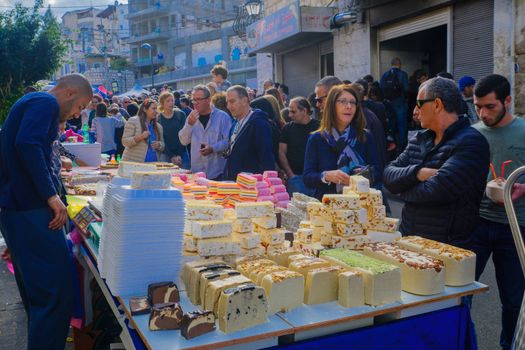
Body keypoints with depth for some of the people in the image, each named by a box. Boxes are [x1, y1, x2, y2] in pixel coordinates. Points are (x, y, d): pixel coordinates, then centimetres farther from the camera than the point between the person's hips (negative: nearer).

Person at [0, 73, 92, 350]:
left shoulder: (30, 102, 22)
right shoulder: (46, 103, -9)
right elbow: (27, 143, -24)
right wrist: (52, 195, -23)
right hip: (32, 211, -11)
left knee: (36, 292, 19)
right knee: (56, 294, -9)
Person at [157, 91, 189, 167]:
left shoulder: (181, 115, 0)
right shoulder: (158, 118, 0)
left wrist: (179, 155, -10)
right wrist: (172, 156, -12)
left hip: (182, 153, 0)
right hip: (166, 155, 0)